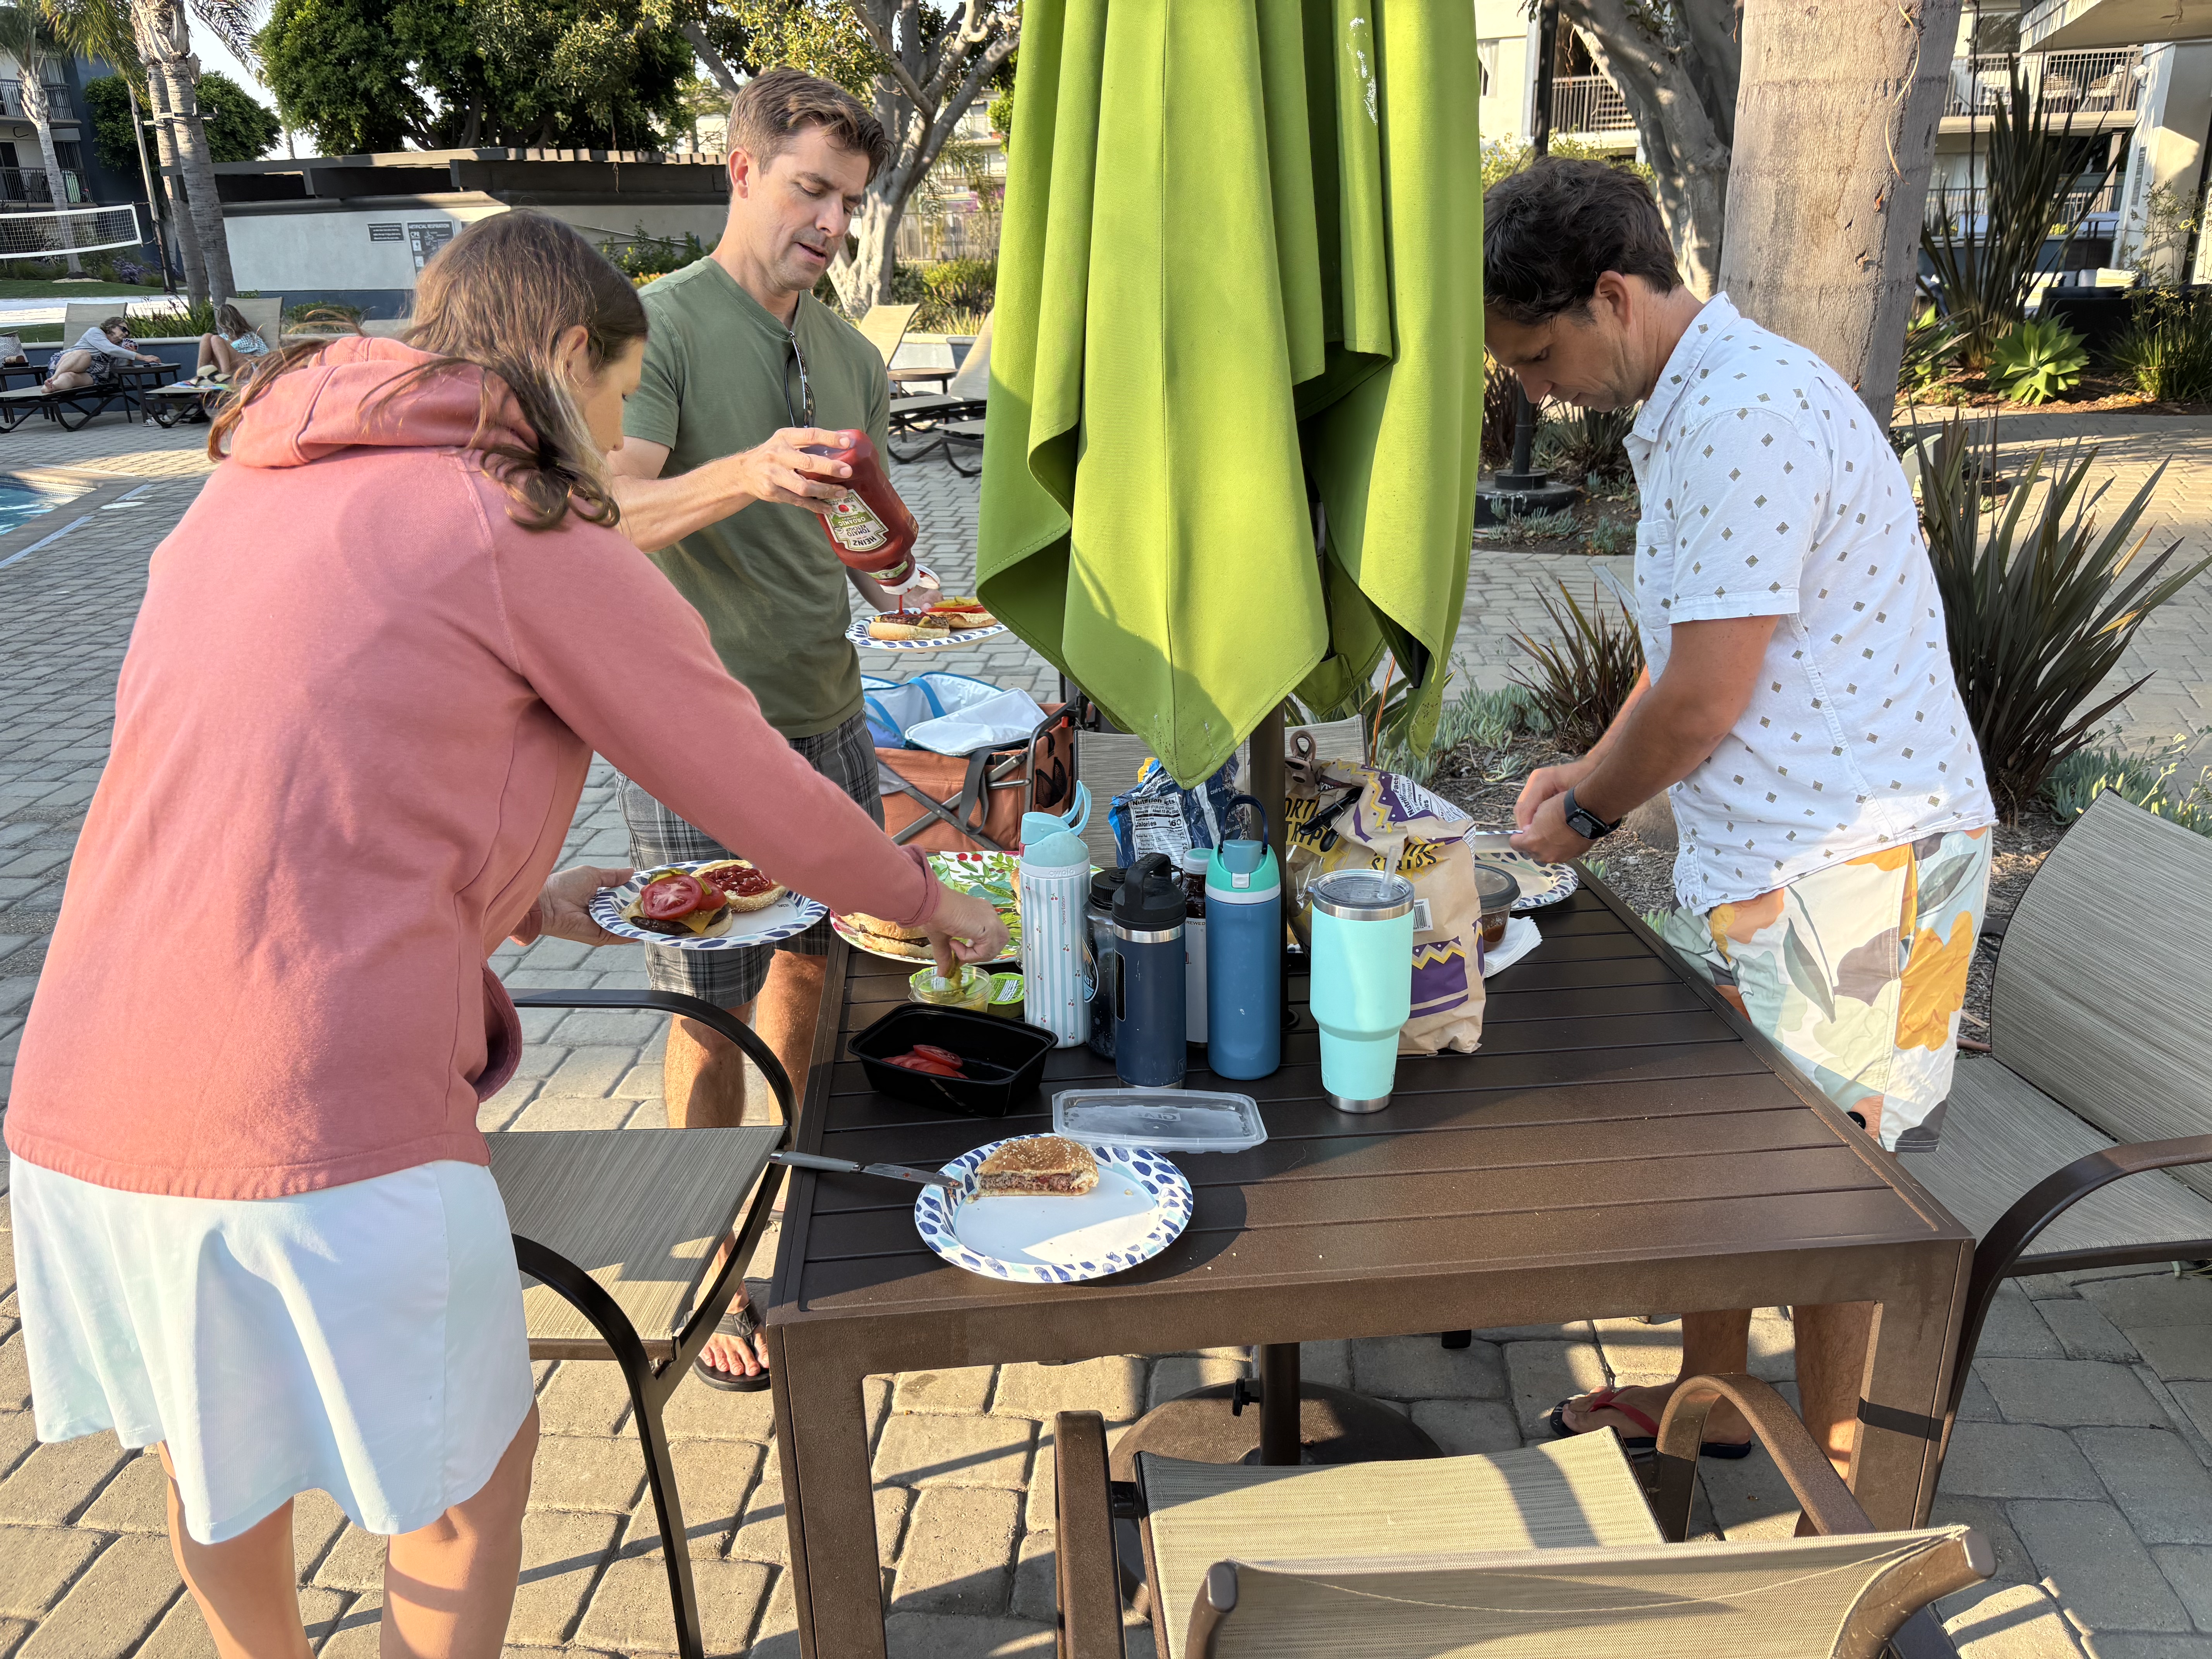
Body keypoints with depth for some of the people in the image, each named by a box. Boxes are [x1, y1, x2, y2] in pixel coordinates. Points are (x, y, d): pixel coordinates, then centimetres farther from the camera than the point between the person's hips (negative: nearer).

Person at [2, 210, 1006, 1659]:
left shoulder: (252, 495, 16)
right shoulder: (526, 523, -6)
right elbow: (759, 791, -1)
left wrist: (524, 904, 28)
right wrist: (929, 901, 16)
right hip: (321, 1128, -8)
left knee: (215, 1444, 30)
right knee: (470, 1468, 16)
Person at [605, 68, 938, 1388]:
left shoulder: (845, 349, 9)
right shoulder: (660, 329, -12)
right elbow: (605, 514, -25)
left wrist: (887, 573, 2)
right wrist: (744, 474, -42)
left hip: (827, 716, 7)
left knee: (811, 967, 17)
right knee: (717, 1017, 3)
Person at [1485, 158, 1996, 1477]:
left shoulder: (1744, 412, -21)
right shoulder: (1692, 404, 12)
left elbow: (1705, 701, -22)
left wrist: (1586, 816, -6)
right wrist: (1594, 767, 14)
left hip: (1848, 858, -10)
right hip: (1757, 849, 10)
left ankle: (1834, 1466, 24)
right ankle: (1710, 1398, 36)